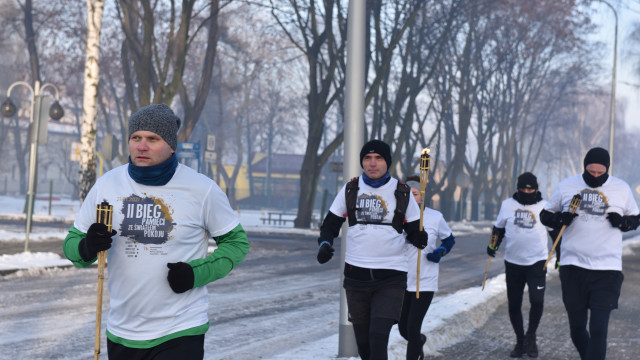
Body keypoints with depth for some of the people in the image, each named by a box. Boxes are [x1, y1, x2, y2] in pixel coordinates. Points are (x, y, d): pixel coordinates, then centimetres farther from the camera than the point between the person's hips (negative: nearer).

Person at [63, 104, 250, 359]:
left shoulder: (202, 189, -6)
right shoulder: (107, 185, 2)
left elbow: (236, 242, 3)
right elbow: (72, 242, 8)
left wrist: (198, 273, -13)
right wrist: (87, 247, -16)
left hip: (181, 333, -4)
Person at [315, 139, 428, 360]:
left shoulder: (402, 193, 1)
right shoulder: (350, 190, 5)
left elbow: (414, 230, 6)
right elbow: (331, 223, 12)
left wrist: (419, 238, -18)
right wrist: (325, 243, -9)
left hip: (391, 277, -2)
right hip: (356, 274, 3)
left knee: (378, 336, -16)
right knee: (363, 341, 9)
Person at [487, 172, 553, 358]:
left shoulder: (545, 207, 1)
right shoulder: (507, 205, 4)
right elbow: (498, 228, 14)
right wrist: (493, 245, -1)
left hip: (537, 262, -2)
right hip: (513, 263, 2)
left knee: (537, 301, -17)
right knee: (514, 305, 6)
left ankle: (530, 336, 7)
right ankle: (520, 341, 23)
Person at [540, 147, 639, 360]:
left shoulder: (622, 189, 4)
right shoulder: (566, 186, 4)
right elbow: (545, 215, 10)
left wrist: (621, 221, -9)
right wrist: (560, 219, -12)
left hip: (607, 270, -2)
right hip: (573, 266, 2)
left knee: (598, 330, -10)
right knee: (577, 327, 9)